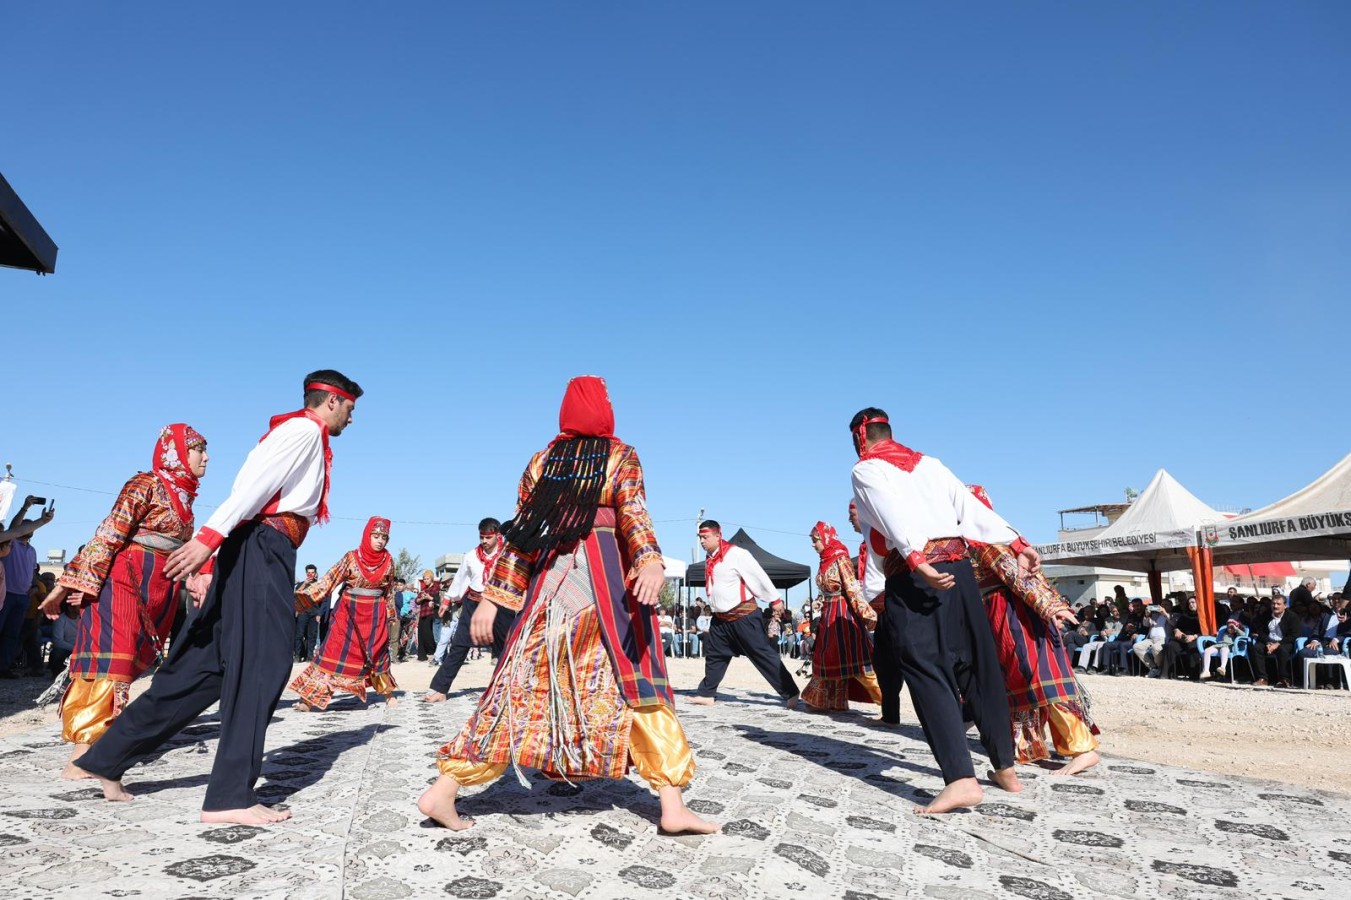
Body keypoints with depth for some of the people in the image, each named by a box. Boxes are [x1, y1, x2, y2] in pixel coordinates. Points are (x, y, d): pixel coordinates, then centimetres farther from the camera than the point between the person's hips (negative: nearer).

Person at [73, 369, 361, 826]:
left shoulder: (295, 433, 26)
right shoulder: (305, 430, -4)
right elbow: (254, 482, -18)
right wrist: (210, 535, -28)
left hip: (258, 549, 10)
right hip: (264, 548, -10)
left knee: (206, 664, 12)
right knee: (260, 667, -9)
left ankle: (110, 757, 21)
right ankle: (231, 797, -5)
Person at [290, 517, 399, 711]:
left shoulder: (388, 561, -1)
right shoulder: (351, 557, -8)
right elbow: (329, 580, -9)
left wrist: (391, 615, 15)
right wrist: (302, 596, -17)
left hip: (375, 615, 2)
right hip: (349, 613, -1)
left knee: (378, 655, 7)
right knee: (334, 651, -6)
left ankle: (389, 694, 20)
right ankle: (309, 697, -4)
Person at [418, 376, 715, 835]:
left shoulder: (543, 458, 13)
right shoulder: (620, 455, 4)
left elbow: (520, 531, 9)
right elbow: (633, 512, -15)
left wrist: (493, 596, 10)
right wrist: (651, 562, -30)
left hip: (552, 577, 4)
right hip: (609, 577, -3)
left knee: (525, 685, 7)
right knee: (639, 683, 3)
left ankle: (444, 789, 6)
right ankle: (672, 804, 4)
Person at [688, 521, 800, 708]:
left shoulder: (736, 554, -18)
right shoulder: (711, 559, 7)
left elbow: (759, 576, -16)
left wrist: (774, 600, -12)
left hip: (744, 615, -8)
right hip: (720, 618, 8)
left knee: (762, 654, -6)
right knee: (713, 655, 13)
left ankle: (790, 693, -1)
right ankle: (707, 694, 25)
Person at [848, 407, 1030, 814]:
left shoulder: (865, 471, 4)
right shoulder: (929, 463, 20)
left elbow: (892, 515, -14)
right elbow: (972, 507, 12)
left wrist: (917, 561, -26)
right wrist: (1016, 544, 9)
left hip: (914, 574, -6)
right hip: (957, 565, 6)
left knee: (926, 672, -3)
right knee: (979, 665, 15)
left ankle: (961, 779, -14)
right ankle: (1005, 767, 27)